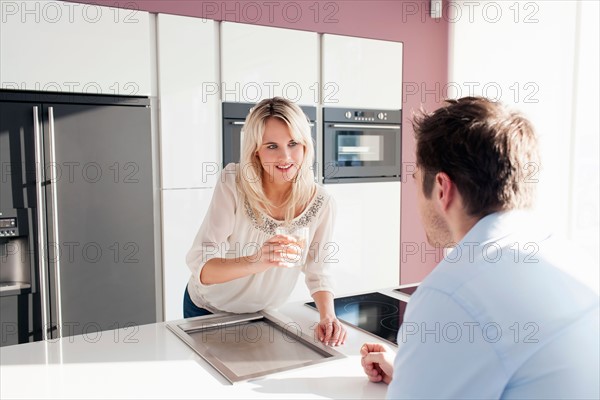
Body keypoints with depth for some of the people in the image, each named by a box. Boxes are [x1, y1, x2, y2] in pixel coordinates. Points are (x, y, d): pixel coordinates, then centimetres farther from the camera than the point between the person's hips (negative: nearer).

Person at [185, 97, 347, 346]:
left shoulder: (320, 203, -19)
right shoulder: (233, 184, -26)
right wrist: (255, 262, -48)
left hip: (263, 315, 2)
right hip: (207, 310, -1)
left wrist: (328, 316, -23)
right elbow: (199, 265, -31)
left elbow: (316, 271, -6)